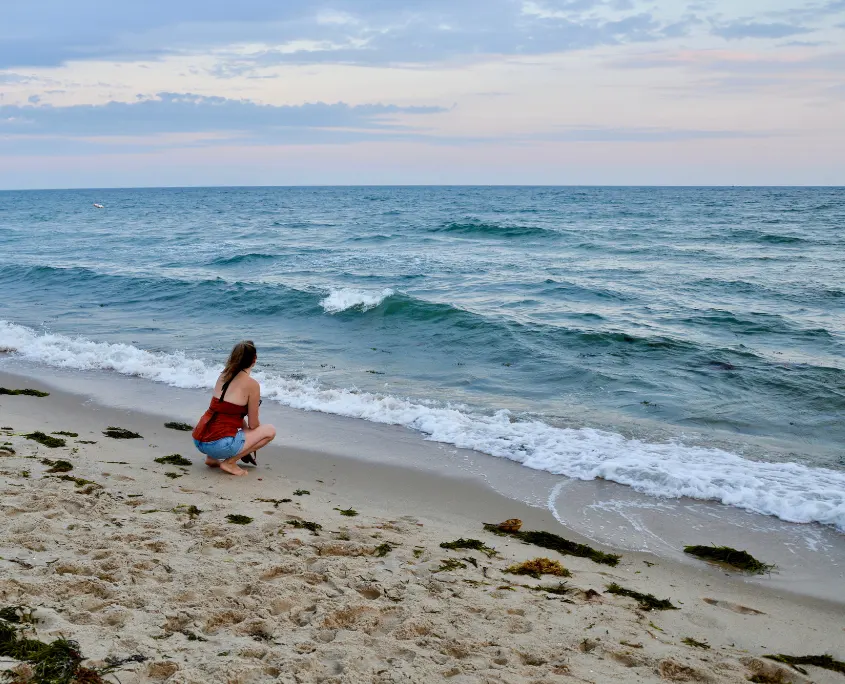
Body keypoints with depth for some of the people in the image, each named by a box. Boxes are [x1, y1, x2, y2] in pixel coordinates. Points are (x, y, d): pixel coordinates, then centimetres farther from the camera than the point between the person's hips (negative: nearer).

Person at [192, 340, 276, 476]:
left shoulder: (223, 376, 11)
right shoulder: (252, 384, -9)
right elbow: (253, 424, -1)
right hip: (218, 445, -8)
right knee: (270, 431, 6)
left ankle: (211, 458, 19)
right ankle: (229, 462, 0)